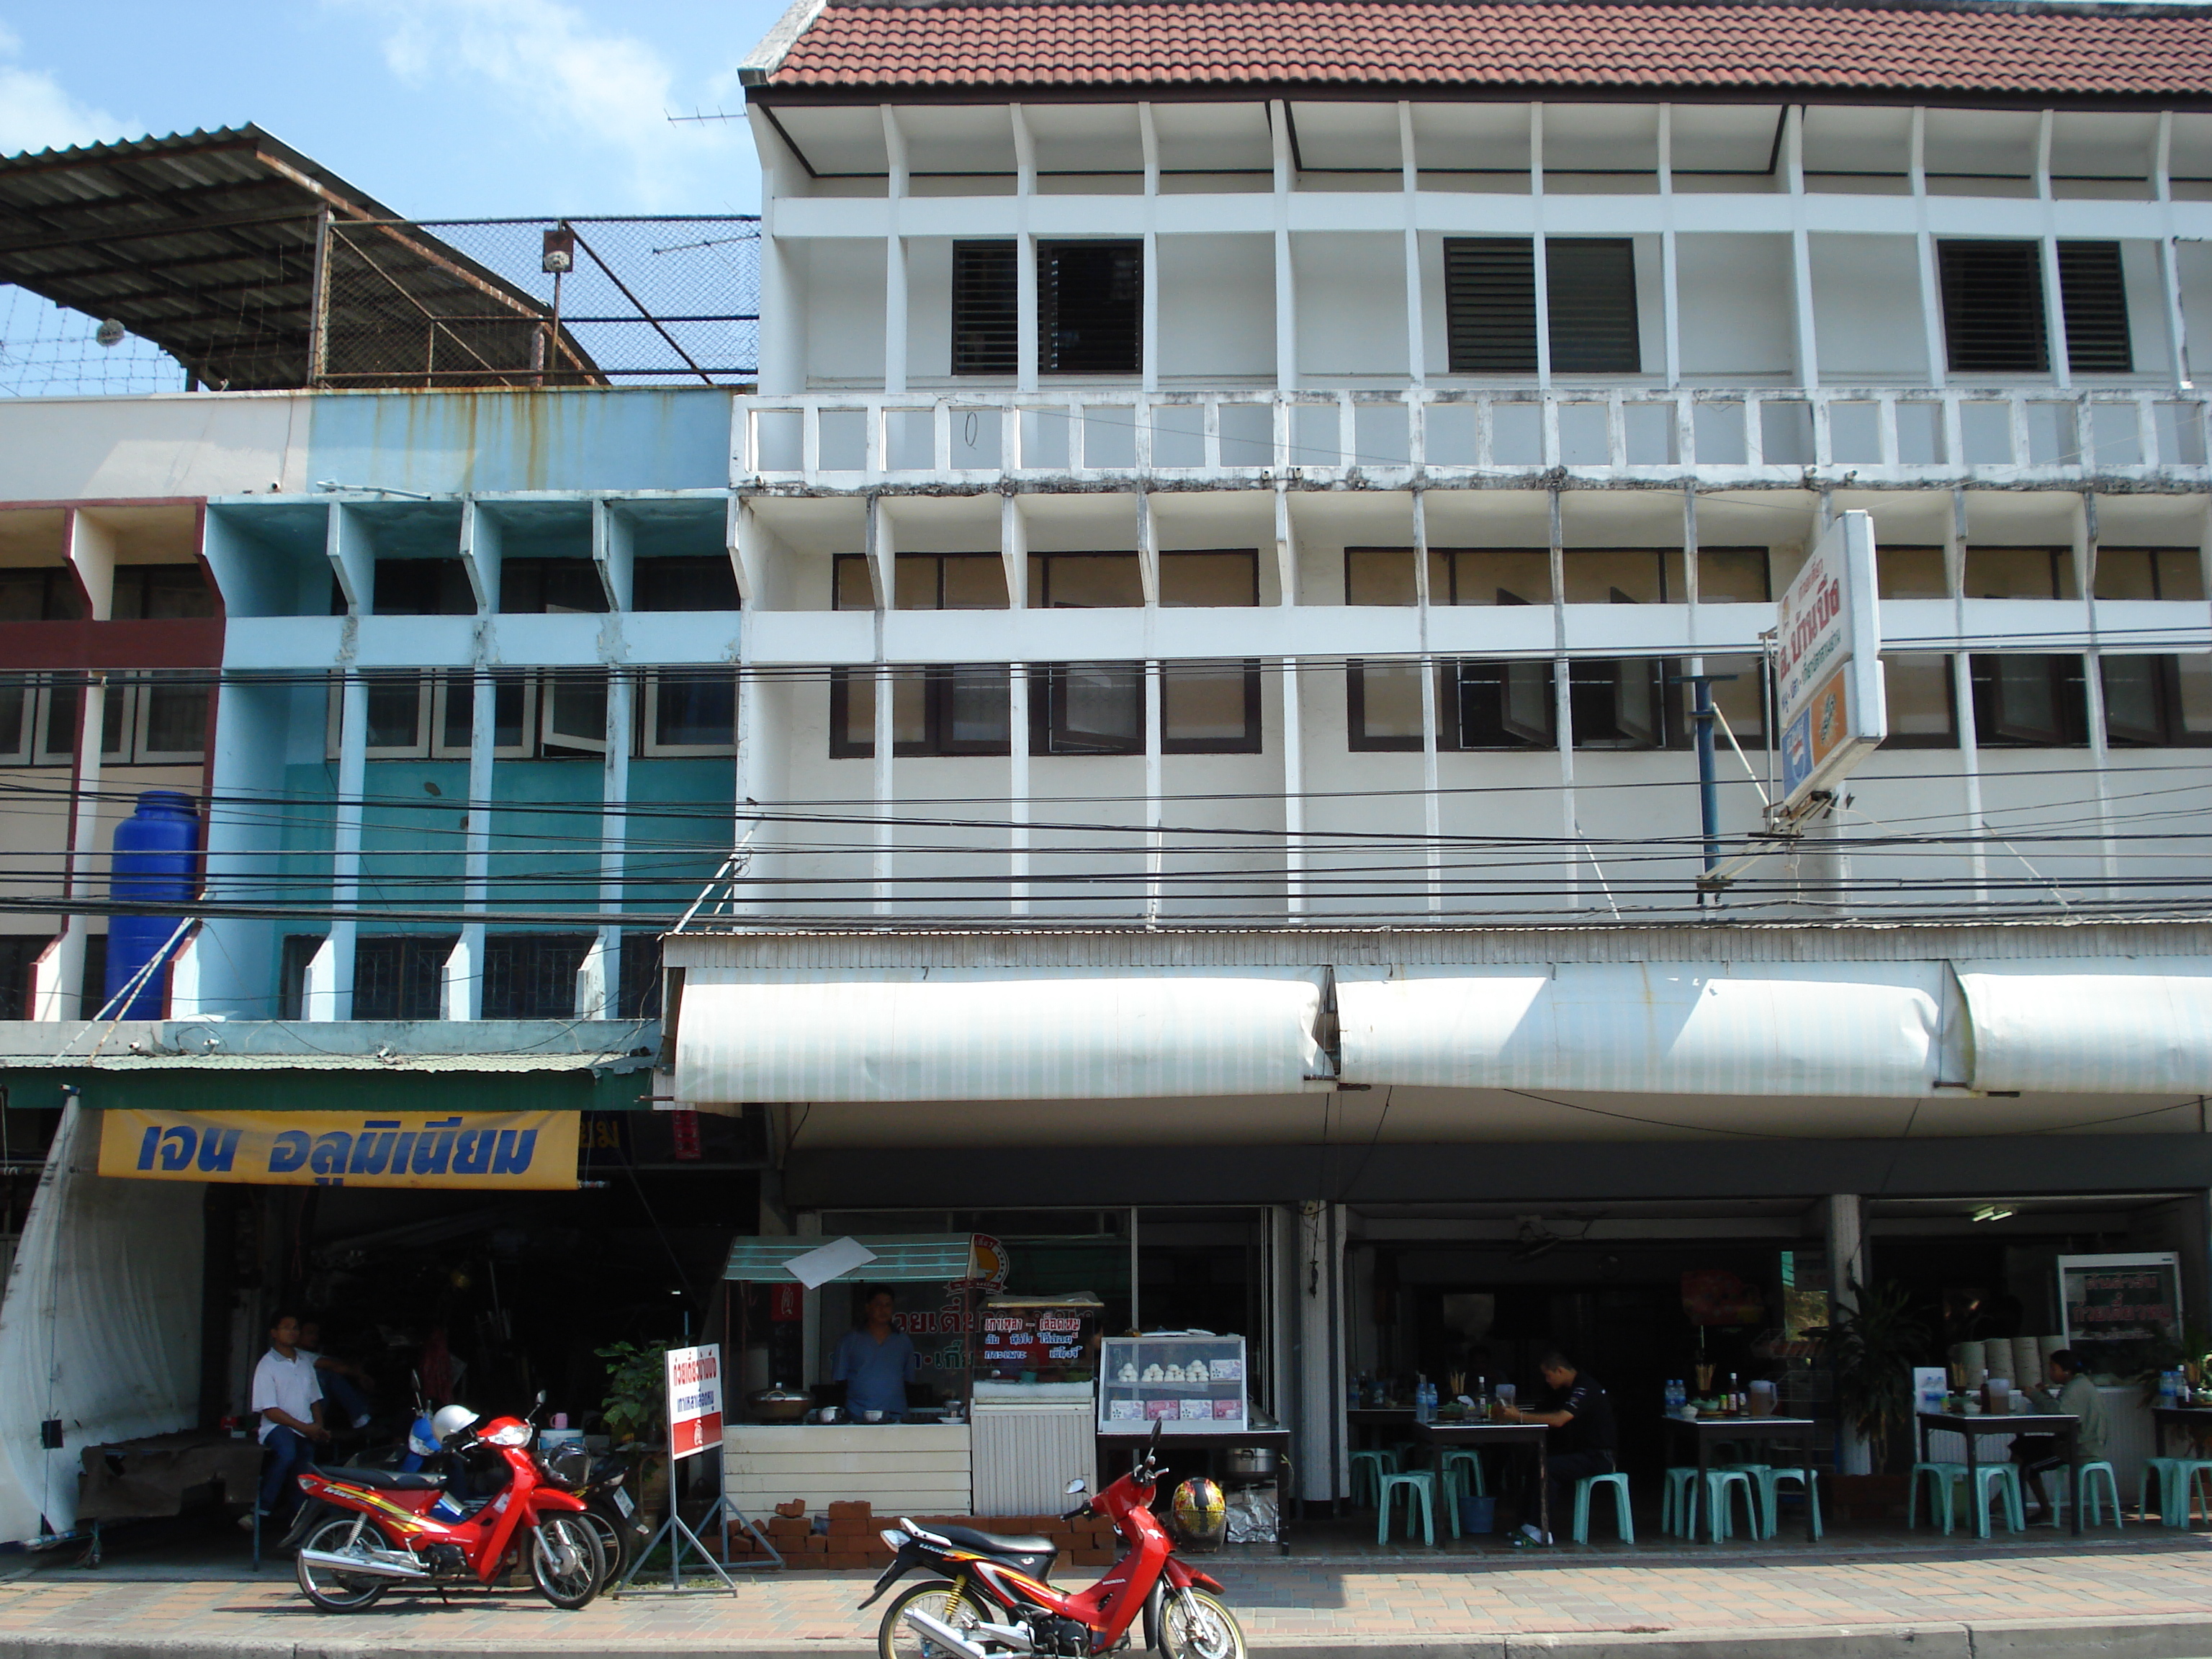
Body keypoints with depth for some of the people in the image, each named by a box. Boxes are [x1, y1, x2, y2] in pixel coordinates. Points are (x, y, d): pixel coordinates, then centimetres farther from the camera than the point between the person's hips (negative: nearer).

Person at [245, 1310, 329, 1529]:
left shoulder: (305, 1362, 17)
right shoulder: (267, 1365, -3)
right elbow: (270, 1410, -9)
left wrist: (319, 1428, 4)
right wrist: (304, 1427, -12)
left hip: (306, 1430, 5)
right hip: (278, 1427, -5)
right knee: (287, 1454, -35)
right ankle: (262, 1509, -27)